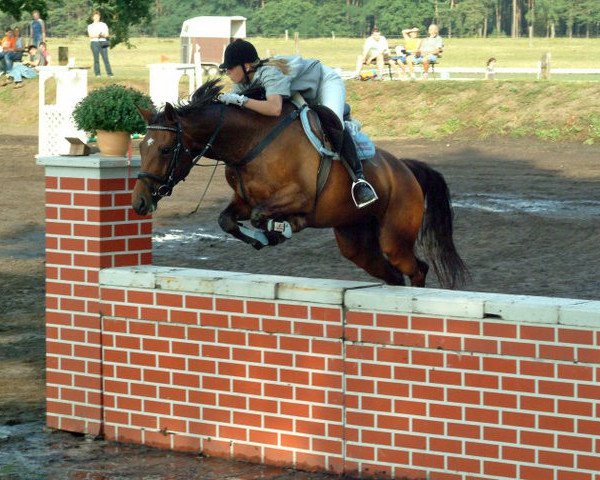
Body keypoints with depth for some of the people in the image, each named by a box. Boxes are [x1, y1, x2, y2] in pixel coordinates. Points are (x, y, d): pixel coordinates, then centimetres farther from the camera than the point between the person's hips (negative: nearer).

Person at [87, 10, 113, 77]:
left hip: (103, 42, 0)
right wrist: (96, 35, -20)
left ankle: (109, 73, -11)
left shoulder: (104, 25, 15)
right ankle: (97, 73, -5)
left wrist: (102, 35, -14)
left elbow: (107, 34, 8)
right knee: (96, 59, -7)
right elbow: (90, 35, -1)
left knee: (105, 58, -8)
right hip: (94, 42, 0)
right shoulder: (90, 26, 13)